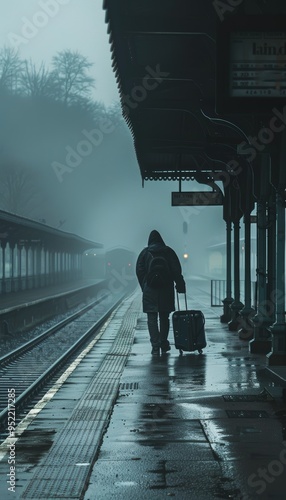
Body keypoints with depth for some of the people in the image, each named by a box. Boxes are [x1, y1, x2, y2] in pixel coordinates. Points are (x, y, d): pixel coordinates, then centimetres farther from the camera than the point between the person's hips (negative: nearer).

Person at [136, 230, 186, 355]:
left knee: (152, 318, -1)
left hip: (150, 289, -2)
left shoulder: (145, 253, 2)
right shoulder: (169, 252, 5)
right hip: (166, 289, 2)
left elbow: (139, 271, 0)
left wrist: (144, 287, 7)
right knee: (164, 317, 14)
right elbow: (177, 270, 1)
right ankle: (164, 344, 17)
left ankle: (155, 345, -10)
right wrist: (180, 285, 6)